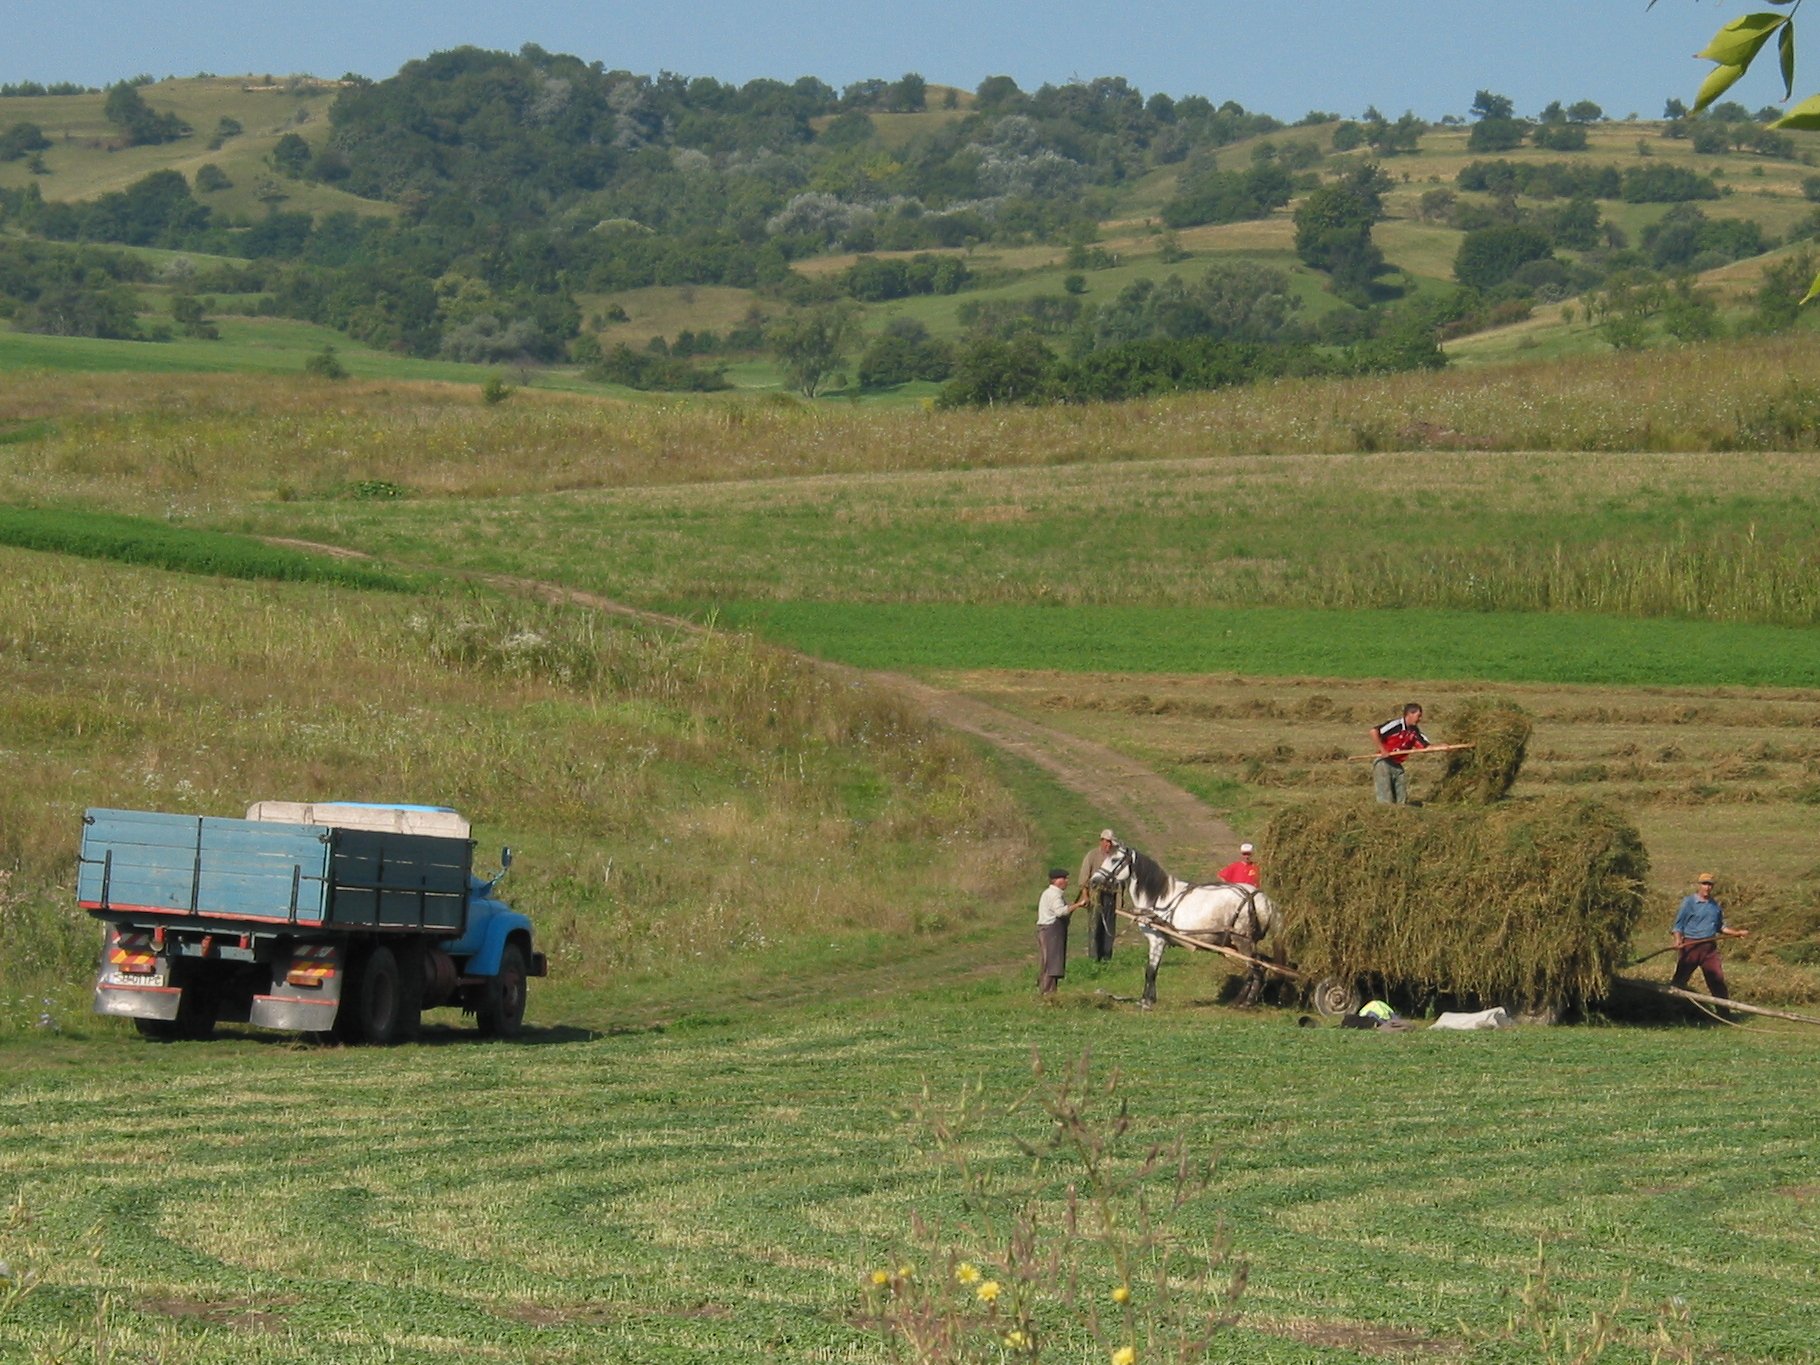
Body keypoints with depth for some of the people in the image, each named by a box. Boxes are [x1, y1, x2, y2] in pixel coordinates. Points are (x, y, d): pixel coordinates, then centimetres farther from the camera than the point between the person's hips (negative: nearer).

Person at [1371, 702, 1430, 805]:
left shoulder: (1415, 732, 8)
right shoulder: (1396, 725, -15)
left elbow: (1426, 746, 5)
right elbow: (1374, 731, -22)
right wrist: (1382, 749, -22)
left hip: (1397, 765, 8)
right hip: (1383, 762, -8)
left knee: (1402, 800, 7)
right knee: (1386, 800, -11)